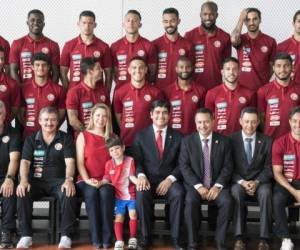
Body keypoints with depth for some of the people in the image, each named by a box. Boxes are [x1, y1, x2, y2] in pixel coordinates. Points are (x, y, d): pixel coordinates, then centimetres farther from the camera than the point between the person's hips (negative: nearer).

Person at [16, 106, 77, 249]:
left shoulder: (65, 139, 8)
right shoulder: (31, 139, 12)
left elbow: (69, 162, -4)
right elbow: (25, 162, 2)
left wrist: (69, 180, -24)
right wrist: (24, 181, -18)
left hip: (58, 180, -1)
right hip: (36, 181, 1)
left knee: (69, 194, -33)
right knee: (22, 194, -30)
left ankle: (66, 235, -22)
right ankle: (26, 236, -20)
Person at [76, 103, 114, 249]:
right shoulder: (83, 136, 8)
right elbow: (80, 162, 1)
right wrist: (87, 180, -15)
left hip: (106, 181, 1)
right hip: (87, 181, -1)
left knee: (106, 193, -33)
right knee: (91, 193, -33)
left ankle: (107, 237, -28)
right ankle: (96, 238, -27)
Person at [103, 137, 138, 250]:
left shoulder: (130, 160, -5)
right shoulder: (109, 164, 2)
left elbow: (132, 177, -8)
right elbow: (106, 179, 4)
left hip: (131, 194, -2)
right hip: (118, 195, 2)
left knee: (133, 213, -11)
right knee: (118, 217, -3)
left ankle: (132, 239, 2)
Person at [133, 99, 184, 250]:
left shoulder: (177, 137, 10)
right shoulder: (140, 136, 10)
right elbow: (137, 161, 3)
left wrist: (170, 179, -14)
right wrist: (141, 176, -18)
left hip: (168, 179, 0)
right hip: (148, 178, 0)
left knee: (178, 194, -33)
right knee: (141, 193, -34)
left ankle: (175, 237, -19)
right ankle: (145, 237, -19)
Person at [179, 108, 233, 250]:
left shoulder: (223, 141, 5)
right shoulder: (187, 141, 2)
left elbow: (228, 167, 0)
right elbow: (184, 167, -4)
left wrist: (217, 185, -15)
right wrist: (198, 186, -17)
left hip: (217, 185, 1)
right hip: (195, 185, -1)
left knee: (227, 201, -29)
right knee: (191, 201, -32)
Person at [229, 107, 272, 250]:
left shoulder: (267, 141, 4)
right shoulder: (231, 140, 1)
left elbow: (268, 168, 1)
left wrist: (256, 182, -16)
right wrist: (242, 182, -17)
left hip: (260, 182, 1)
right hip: (238, 181, 0)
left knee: (266, 193, -33)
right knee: (236, 192, -34)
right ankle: (239, 238, -32)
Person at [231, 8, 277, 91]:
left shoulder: (270, 41, 1)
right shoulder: (240, 39, 2)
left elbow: (273, 65, 8)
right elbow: (233, 40, -23)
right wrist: (241, 19, -14)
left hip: (263, 87, 0)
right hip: (243, 87, 0)